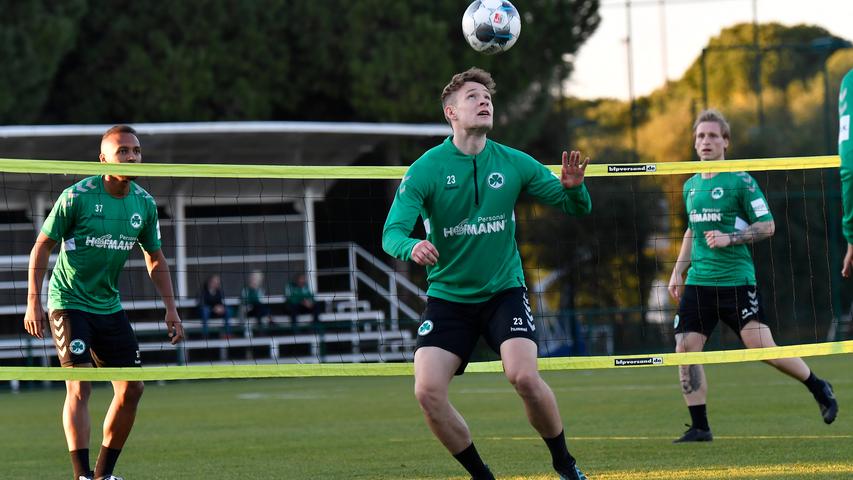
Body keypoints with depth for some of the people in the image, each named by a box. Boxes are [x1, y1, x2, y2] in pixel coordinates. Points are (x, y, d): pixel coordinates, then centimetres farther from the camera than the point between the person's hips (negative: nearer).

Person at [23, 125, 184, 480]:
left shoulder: (145, 204, 1)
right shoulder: (76, 196, -14)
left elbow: (155, 259, 13)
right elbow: (42, 246, -8)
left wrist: (170, 308, 7)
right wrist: (34, 301, -14)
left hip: (109, 305, 6)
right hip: (69, 303, -6)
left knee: (131, 389, 1)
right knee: (80, 386, -17)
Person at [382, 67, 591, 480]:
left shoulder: (513, 164, 0)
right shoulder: (426, 169, -7)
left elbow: (577, 209, 5)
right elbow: (392, 232, -16)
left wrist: (573, 187, -20)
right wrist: (411, 247, -39)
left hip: (503, 291, 0)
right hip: (448, 296, 0)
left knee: (524, 376, -23)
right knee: (427, 391, -16)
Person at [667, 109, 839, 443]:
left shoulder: (740, 181, -4)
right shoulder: (691, 186, 15)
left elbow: (767, 226, -5)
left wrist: (729, 239, -16)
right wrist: (678, 271, 22)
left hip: (735, 280, -6)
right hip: (698, 281, 6)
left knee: (762, 348, -11)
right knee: (685, 350, -5)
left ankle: (818, 388, 13)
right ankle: (699, 427, 3)